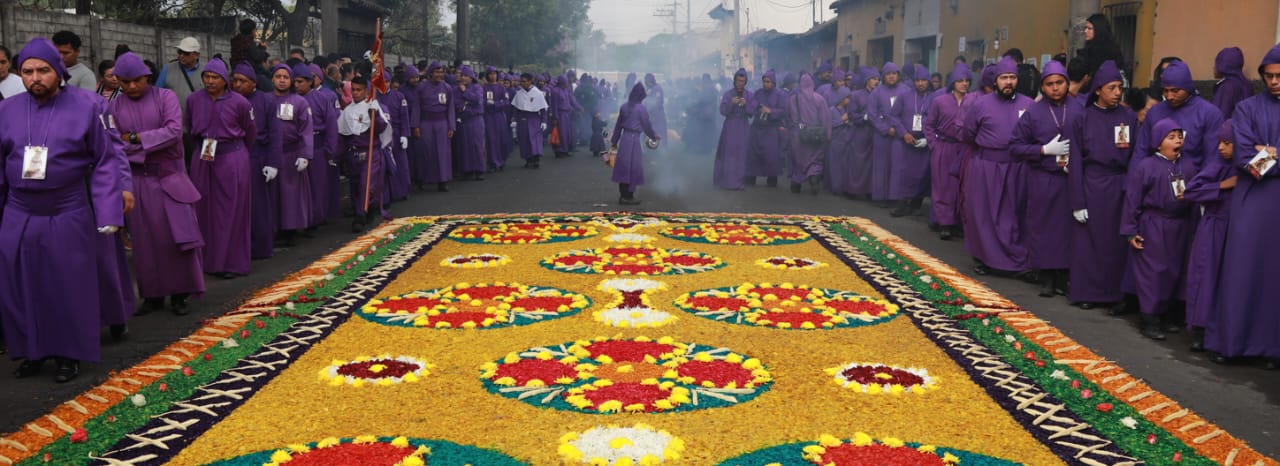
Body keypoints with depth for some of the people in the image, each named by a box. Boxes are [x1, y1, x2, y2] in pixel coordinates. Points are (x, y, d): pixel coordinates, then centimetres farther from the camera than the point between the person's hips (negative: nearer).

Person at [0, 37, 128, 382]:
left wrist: (108, 214, -10)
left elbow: (106, 162, -6)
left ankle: (69, 354, 22)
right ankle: (32, 352, 28)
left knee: (69, 288, 7)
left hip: (68, 219, -3)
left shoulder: (88, 107, -7)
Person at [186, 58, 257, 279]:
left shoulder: (239, 102, -8)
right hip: (202, 159, 3)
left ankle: (232, 262, 10)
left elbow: (250, 132, 7)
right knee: (204, 209, 8)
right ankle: (207, 259, 19)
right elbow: (189, 127, 18)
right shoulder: (193, 100, 1)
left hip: (232, 159, -3)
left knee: (230, 211, 2)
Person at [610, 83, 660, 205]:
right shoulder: (641, 108, -9)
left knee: (623, 168, 10)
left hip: (624, 138, 6)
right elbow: (647, 126, -3)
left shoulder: (624, 106, 7)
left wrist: (614, 141, 19)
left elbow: (618, 125, 12)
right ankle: (628, 197, 5)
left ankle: (623, 195, 16)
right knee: (633, 168, 2)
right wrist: (655, 136, 14)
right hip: (634, 140, -6)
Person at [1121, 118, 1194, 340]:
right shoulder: (1145, 167, -9)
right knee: (1152, 272, -2)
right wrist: (1130, 231, -9)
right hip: (1152, 227, -5)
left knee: (1175, 272, 11)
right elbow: (1132, 200, -8)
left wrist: (1189, 195, -9)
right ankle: (1150, 319, 6)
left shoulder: (1189, 166, 4)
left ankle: (1165, 314, 25)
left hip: (1180, 227, 5)